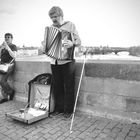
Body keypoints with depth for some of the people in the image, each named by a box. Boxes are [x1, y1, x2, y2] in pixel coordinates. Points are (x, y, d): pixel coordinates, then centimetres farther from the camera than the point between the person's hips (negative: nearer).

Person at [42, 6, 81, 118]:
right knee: (56, 86, 8)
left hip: (67, 61, -4)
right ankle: (59, 108, 23)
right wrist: (44, 46, -1)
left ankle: (68, 110, 13)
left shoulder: (70, 25, 1)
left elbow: (79, 41, -4)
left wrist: (72, 43, -25)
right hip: (54, 62, 5)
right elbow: (47, 42, 22)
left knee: (68, 87, 0)